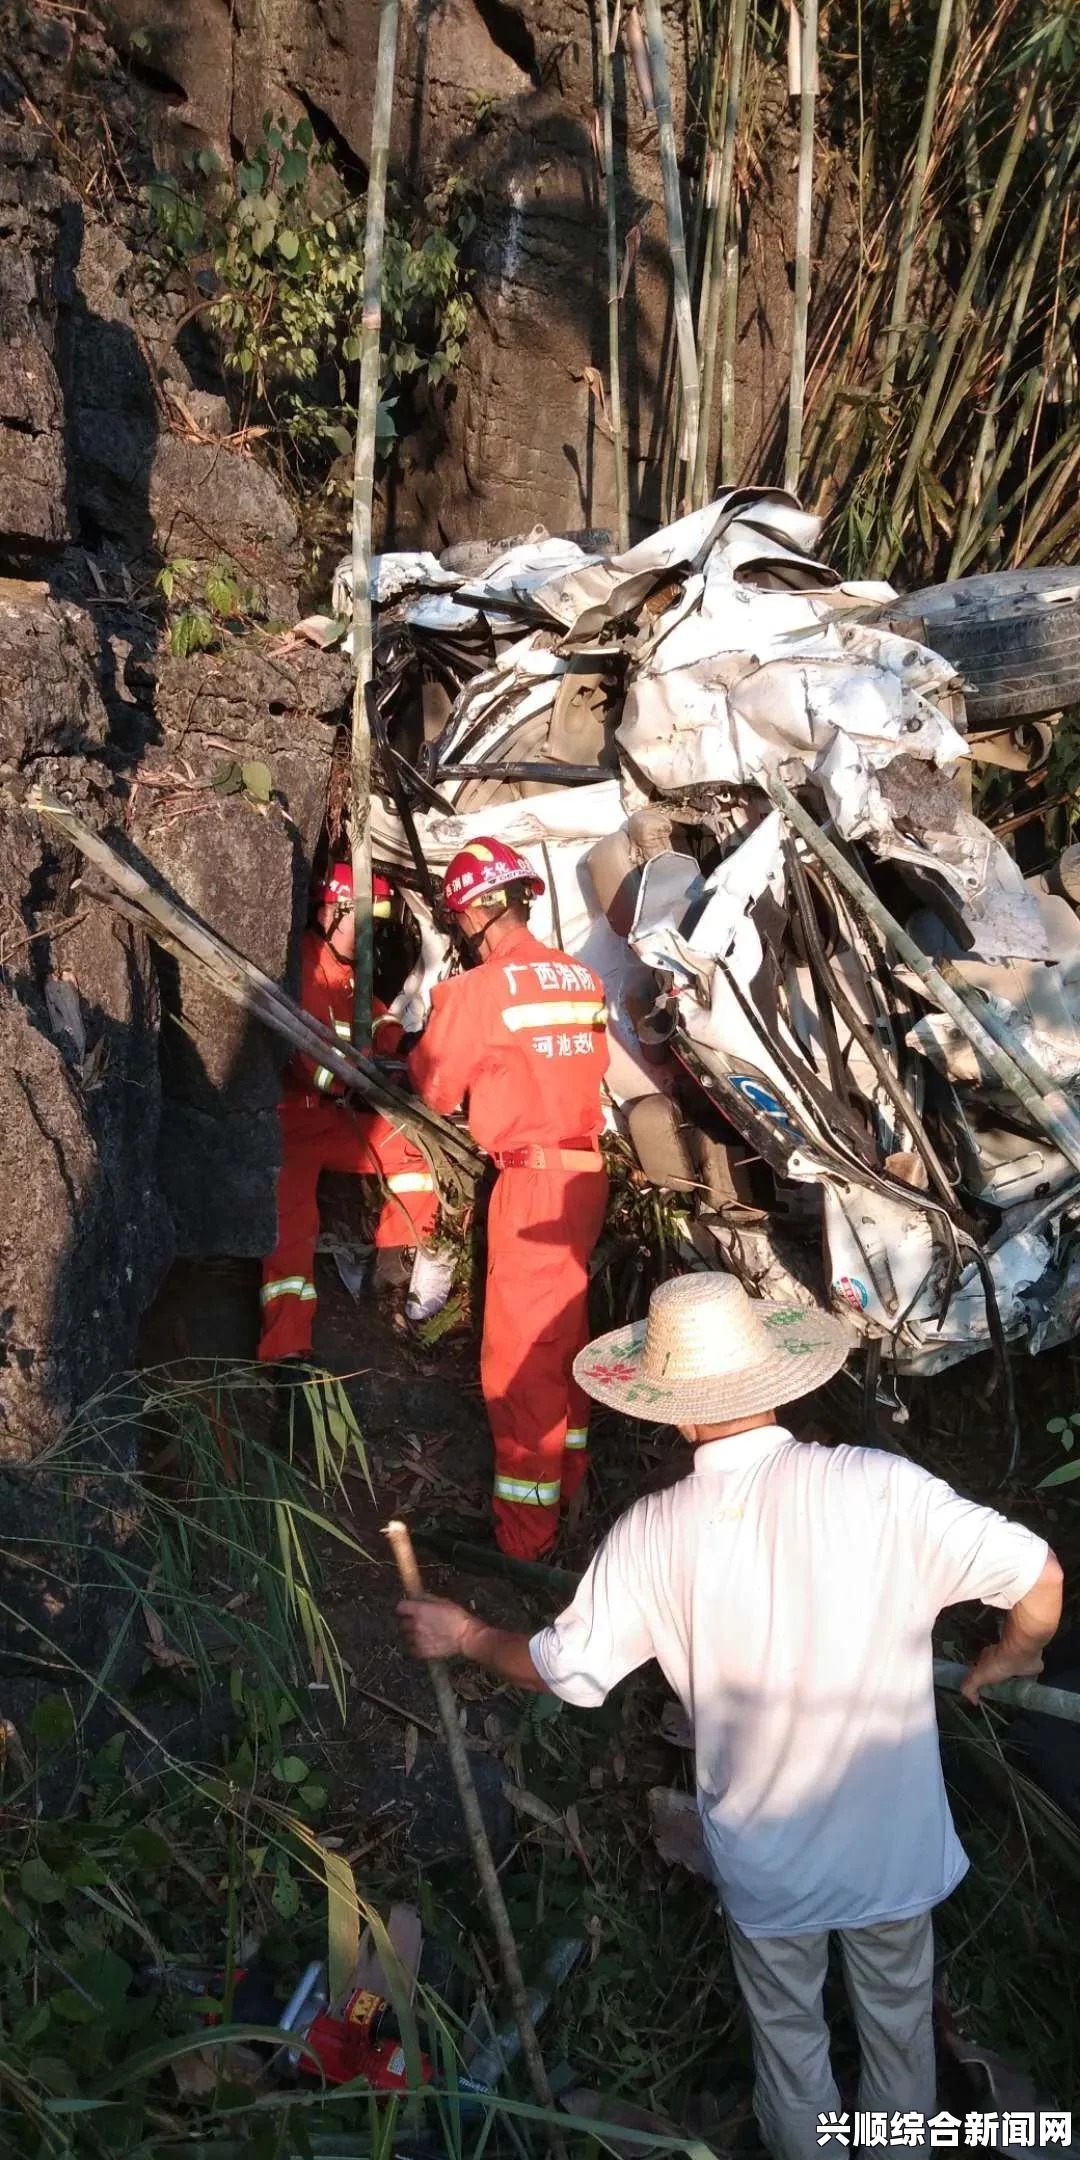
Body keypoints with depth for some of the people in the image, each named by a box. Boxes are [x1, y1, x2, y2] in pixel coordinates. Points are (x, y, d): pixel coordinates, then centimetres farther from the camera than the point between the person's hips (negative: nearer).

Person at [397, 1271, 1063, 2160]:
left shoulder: (653, 1534, -20)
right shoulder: (878, 1484, -26)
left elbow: (569, 1671, -9)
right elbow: (1040, 1579, -24)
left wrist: (463, 1636, 10)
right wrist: (1006, 1658, -1)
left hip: (766, 1856, 0)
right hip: (894, 1841, 0)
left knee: (787, 2025, 30)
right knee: (898, 2015, 29)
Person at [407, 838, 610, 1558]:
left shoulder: (475, 990, -13)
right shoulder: (584, 978, 4)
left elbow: (438, 1089, -4)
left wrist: (425, 1051, 15)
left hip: (532, 1175, -7)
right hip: (586, 1168, 7)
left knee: (521, 1347, 1)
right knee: (565, 1328, 21)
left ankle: (527, 1530, 9)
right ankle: (569, 1477, 37)